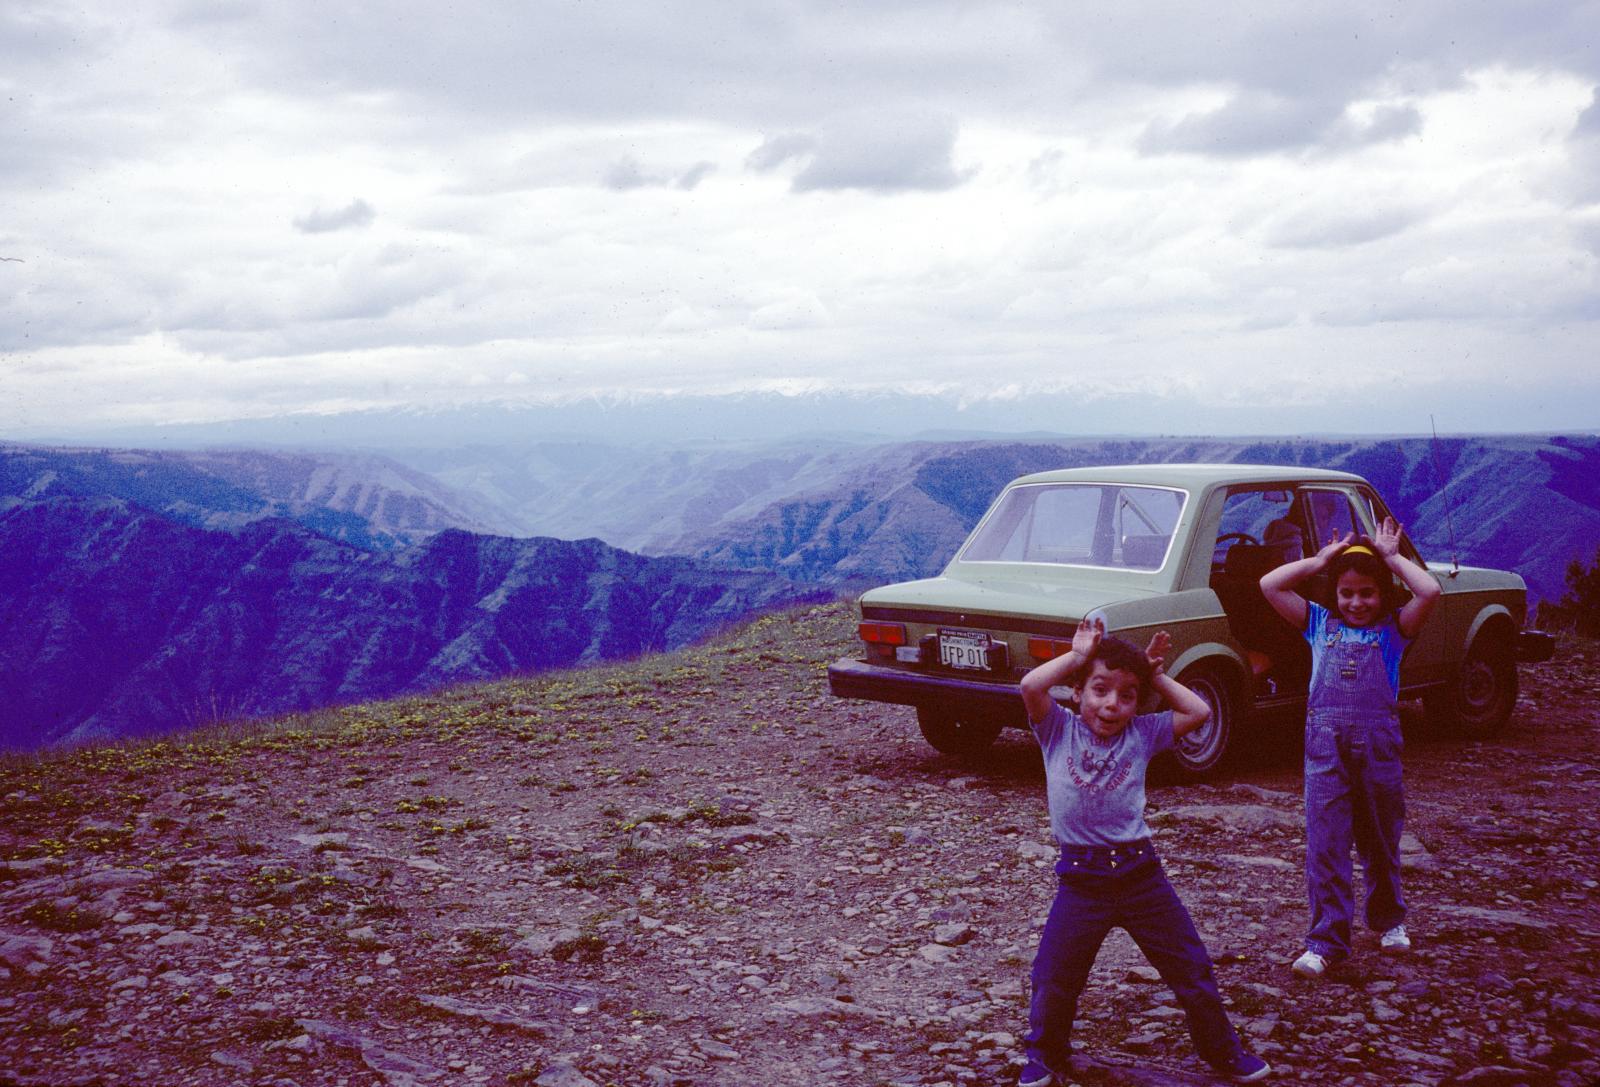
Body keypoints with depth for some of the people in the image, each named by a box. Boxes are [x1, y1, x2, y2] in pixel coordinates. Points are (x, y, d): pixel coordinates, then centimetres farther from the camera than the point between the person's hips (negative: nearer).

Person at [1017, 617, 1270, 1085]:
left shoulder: (1142, 733, 3)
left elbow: (1199, 712, -3)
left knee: (1191, 968, 10)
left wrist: (1156, 674, 2)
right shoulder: (1060, 730, -3)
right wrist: (1078, 655, -9)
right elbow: (1030, 686, -19)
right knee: (1053, 979, 2)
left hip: (1140, 873, 2)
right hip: (1080, 879, -2)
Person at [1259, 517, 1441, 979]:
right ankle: (1327, 939, 1)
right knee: (1324, 842, -3)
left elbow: (1429, 592, -10)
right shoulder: (1320, 623, 12)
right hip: (1325, 741, 0)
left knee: (1380, 838, 15)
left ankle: (1388, 918, 38)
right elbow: (1269, 585, 5)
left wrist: (1392, 557, 2)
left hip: (1378, 740, 0)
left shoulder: (1392, 629, 7)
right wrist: (1321, 559, 8)